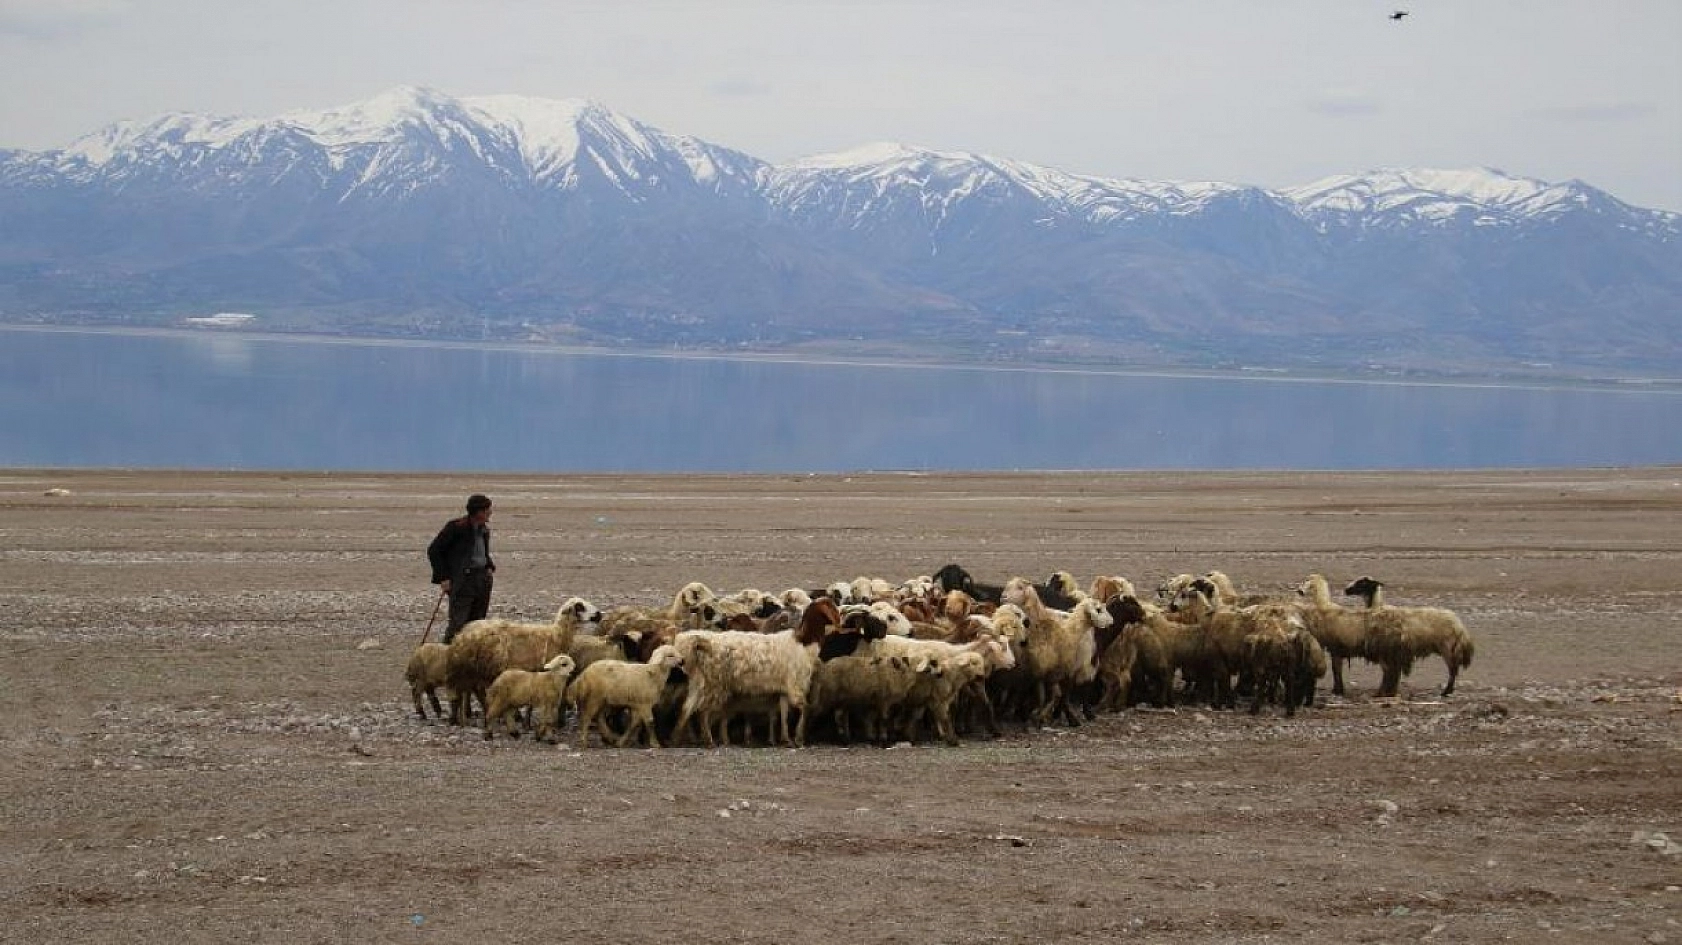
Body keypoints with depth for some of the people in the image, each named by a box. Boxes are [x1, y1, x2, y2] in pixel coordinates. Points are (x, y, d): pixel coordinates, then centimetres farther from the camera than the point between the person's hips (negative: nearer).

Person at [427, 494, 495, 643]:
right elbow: (433, 551, -6)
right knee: (458, 623, -12)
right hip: (461, 580, -7)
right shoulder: (455, 527, -10)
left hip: (483, 580, 7)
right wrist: (443, 577, -10)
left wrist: (489, 567, 10)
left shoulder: (484, 529, 11)